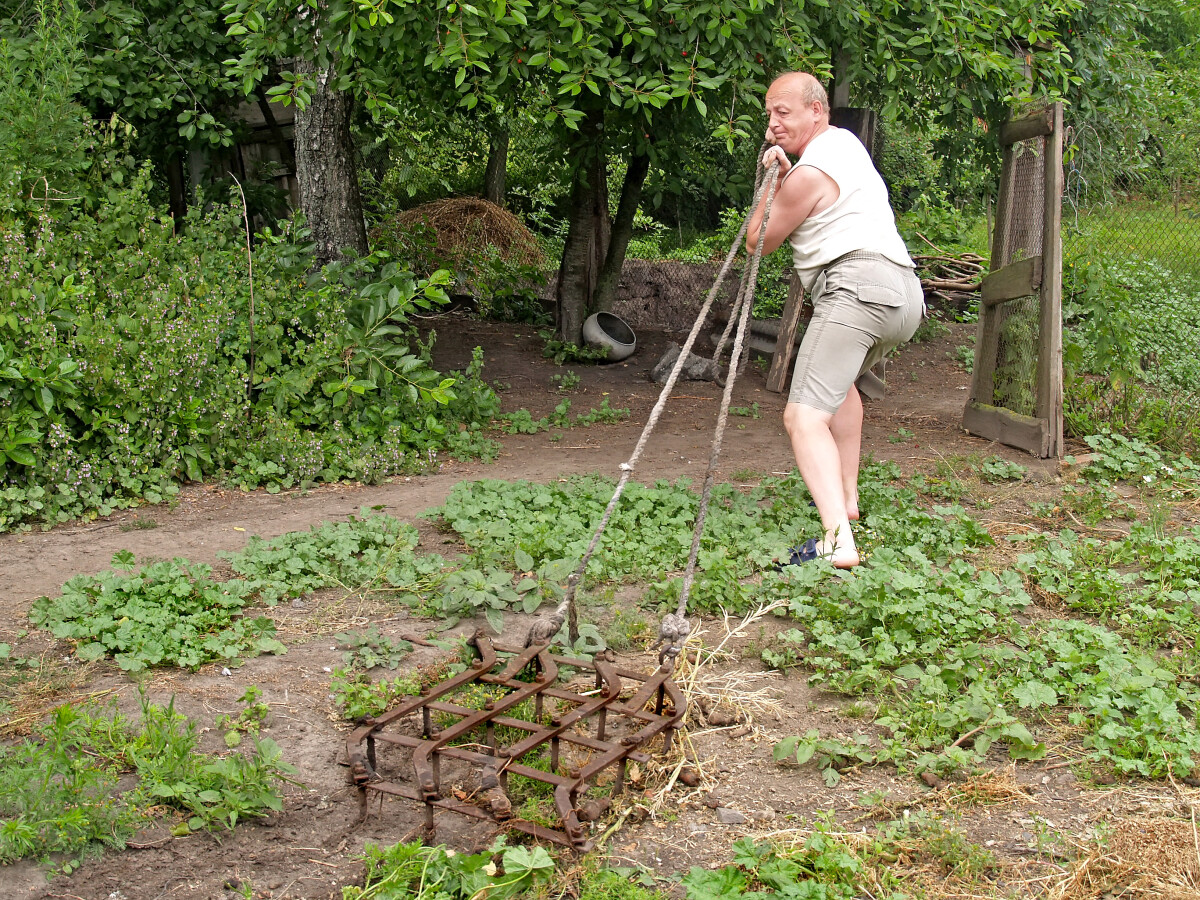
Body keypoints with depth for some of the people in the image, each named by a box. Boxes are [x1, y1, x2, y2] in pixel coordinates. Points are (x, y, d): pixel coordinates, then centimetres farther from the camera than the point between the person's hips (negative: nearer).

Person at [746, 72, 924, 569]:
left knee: (805, 415, -19)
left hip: (856, 285, -10)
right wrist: (783, 170, 20)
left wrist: (771, 180, 14)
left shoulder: (809, 173, -5)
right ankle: (845, 496, 41)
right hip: (903, 291, 10)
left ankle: (838, 539, -37)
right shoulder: (844, 141, 24)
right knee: (840, 377, 36)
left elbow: (759, 242, 7)